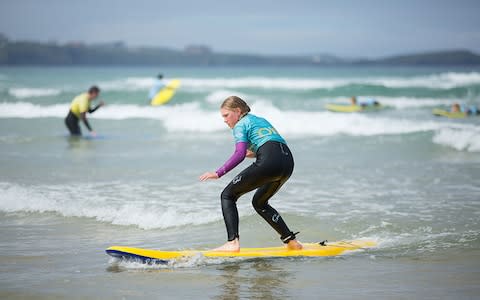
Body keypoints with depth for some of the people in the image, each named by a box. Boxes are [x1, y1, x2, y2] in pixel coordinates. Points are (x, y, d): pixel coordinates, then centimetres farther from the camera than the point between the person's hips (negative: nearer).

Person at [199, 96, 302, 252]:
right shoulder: (260, 120, 32)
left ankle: (233, 242, -13)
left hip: (269, 163, -8)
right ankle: (291, 241, 21)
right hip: (288, 162, 8)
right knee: (259, 202, 28)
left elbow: (240, 154, -8)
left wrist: (218, 173, -8)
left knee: (228, 196, 3)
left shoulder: (240, 125, 9)